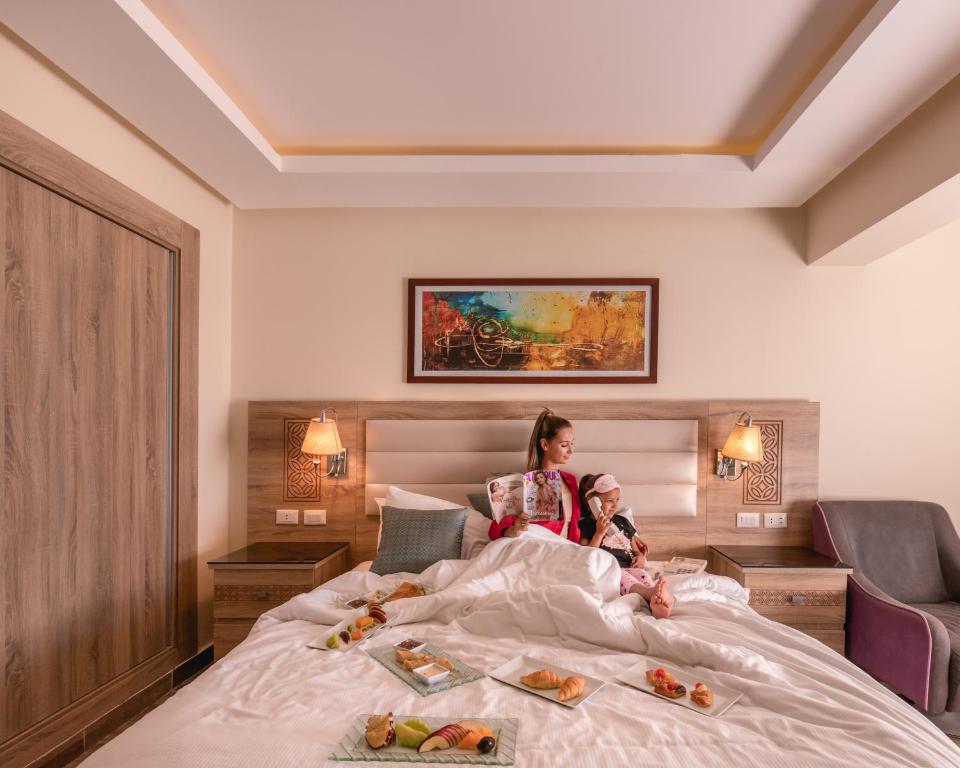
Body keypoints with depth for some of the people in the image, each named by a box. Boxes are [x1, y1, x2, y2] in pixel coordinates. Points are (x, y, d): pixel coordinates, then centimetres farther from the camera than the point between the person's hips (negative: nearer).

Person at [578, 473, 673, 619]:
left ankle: (657, 603, -63)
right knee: (622, 577, -38)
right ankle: (651, 592, -68)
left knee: (642, 574, -31)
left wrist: (640, 557, 5)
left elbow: (634, 547, 31)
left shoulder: (622, 521, 27)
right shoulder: (586, 525, 8)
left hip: (630, 567, 5)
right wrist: (600, 532, -10)